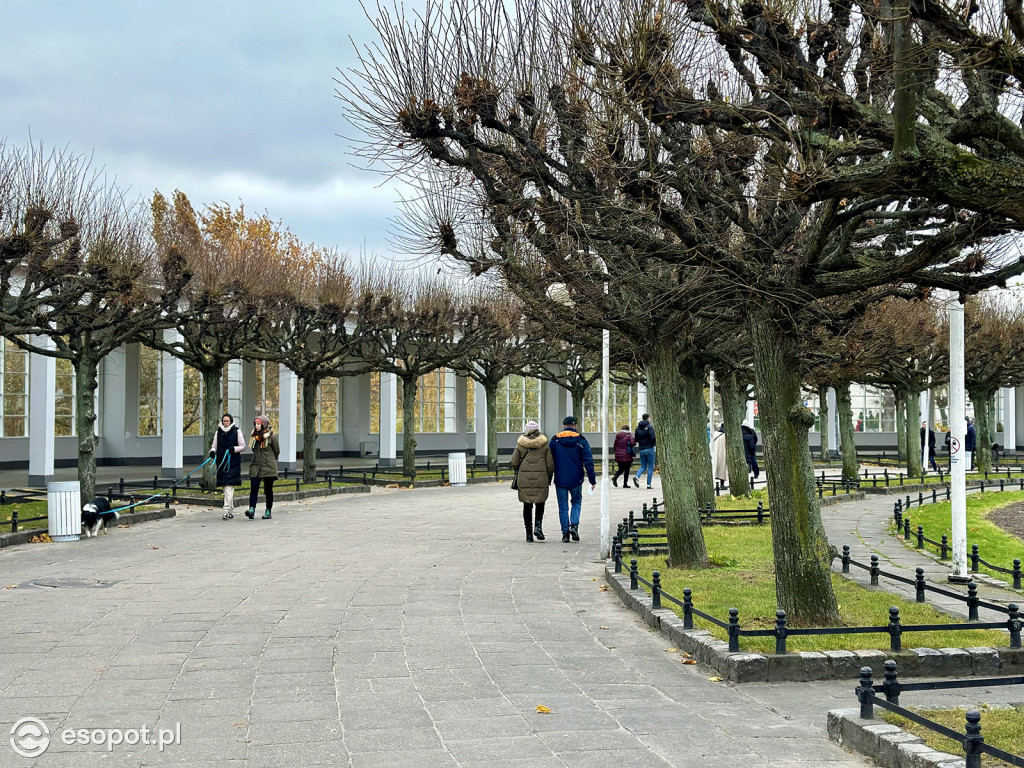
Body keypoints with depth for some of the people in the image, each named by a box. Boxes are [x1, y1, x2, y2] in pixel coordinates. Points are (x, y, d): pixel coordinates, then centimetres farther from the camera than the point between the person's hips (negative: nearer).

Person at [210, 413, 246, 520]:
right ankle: (230, 508, 23)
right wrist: (212, 451, -9)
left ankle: (227, 511, -18)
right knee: (225, 488, 10)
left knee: (229, 487, -14)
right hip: (221, 462, 4)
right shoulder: (218, 433, 11)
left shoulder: (237, 432, 1)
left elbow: (243, 446, 2)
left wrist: (234, 449, -16)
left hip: (233, 463, -4)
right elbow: (214, 446, 14)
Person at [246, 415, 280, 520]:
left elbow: (277, 452, 1)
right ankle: (252, 509, -17)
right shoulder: (254, 436, 10)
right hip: (255, 467, 4)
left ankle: (268, 511, 13)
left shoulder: (272, 437, -7)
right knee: (254, 488, -10)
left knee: (268, 489, 4)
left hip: (268, 468, -4)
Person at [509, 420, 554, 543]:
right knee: (540, 504, 14)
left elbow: (514, 463, 0)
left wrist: (518, 473, 19)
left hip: (524, 479, 1)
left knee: (527, 506, 7)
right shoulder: (545, 445, 0)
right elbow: (550, 464, 0)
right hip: (541, 479, 0)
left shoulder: (520, 445, 0)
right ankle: (538, 526, -7)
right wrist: (549, 479, 12)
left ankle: (529, 534, 8)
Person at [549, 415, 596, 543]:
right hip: (576, 480, 0)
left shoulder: (555, 440, 0)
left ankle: (565, 532, 5)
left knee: (563, 506, 8)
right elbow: (588, 462, -5)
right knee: (577, 502, 17)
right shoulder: (581, 441, -3)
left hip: (560, 480, 0)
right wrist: (592, 480, -2)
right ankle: (574, 525, -4)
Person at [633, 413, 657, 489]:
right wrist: (655, 442, 0)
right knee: (650, 467, 3)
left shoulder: (638, 427, 9)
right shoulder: (650, 427, -10)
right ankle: (648, 485, 1)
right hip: (649, 449, -5)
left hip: (641, 449, 5)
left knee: (643, 466, 14)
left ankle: (637, 476, -14)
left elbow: (636, 439, 11)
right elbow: (652, 437, -19)